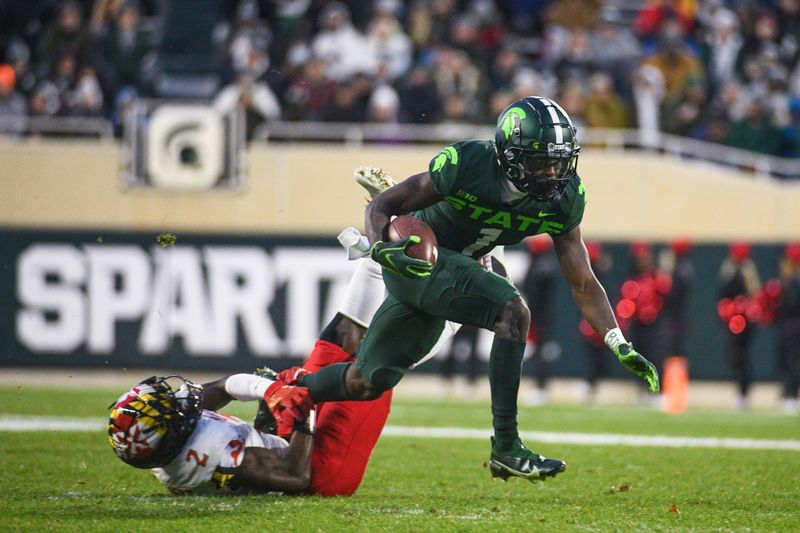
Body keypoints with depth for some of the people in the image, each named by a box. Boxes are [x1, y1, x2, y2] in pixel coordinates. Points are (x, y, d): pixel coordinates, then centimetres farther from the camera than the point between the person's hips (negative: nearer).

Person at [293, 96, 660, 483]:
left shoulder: (563, 198, -11)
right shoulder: (466, 165, -26)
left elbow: (582, 283, -5)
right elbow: (381, 206, -16)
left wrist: (621, 346, -15)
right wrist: (381, 248, -36)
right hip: (414, 257, -7)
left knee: (367, 382, 13)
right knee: (512, 312, -27)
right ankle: (505, 447, -24)